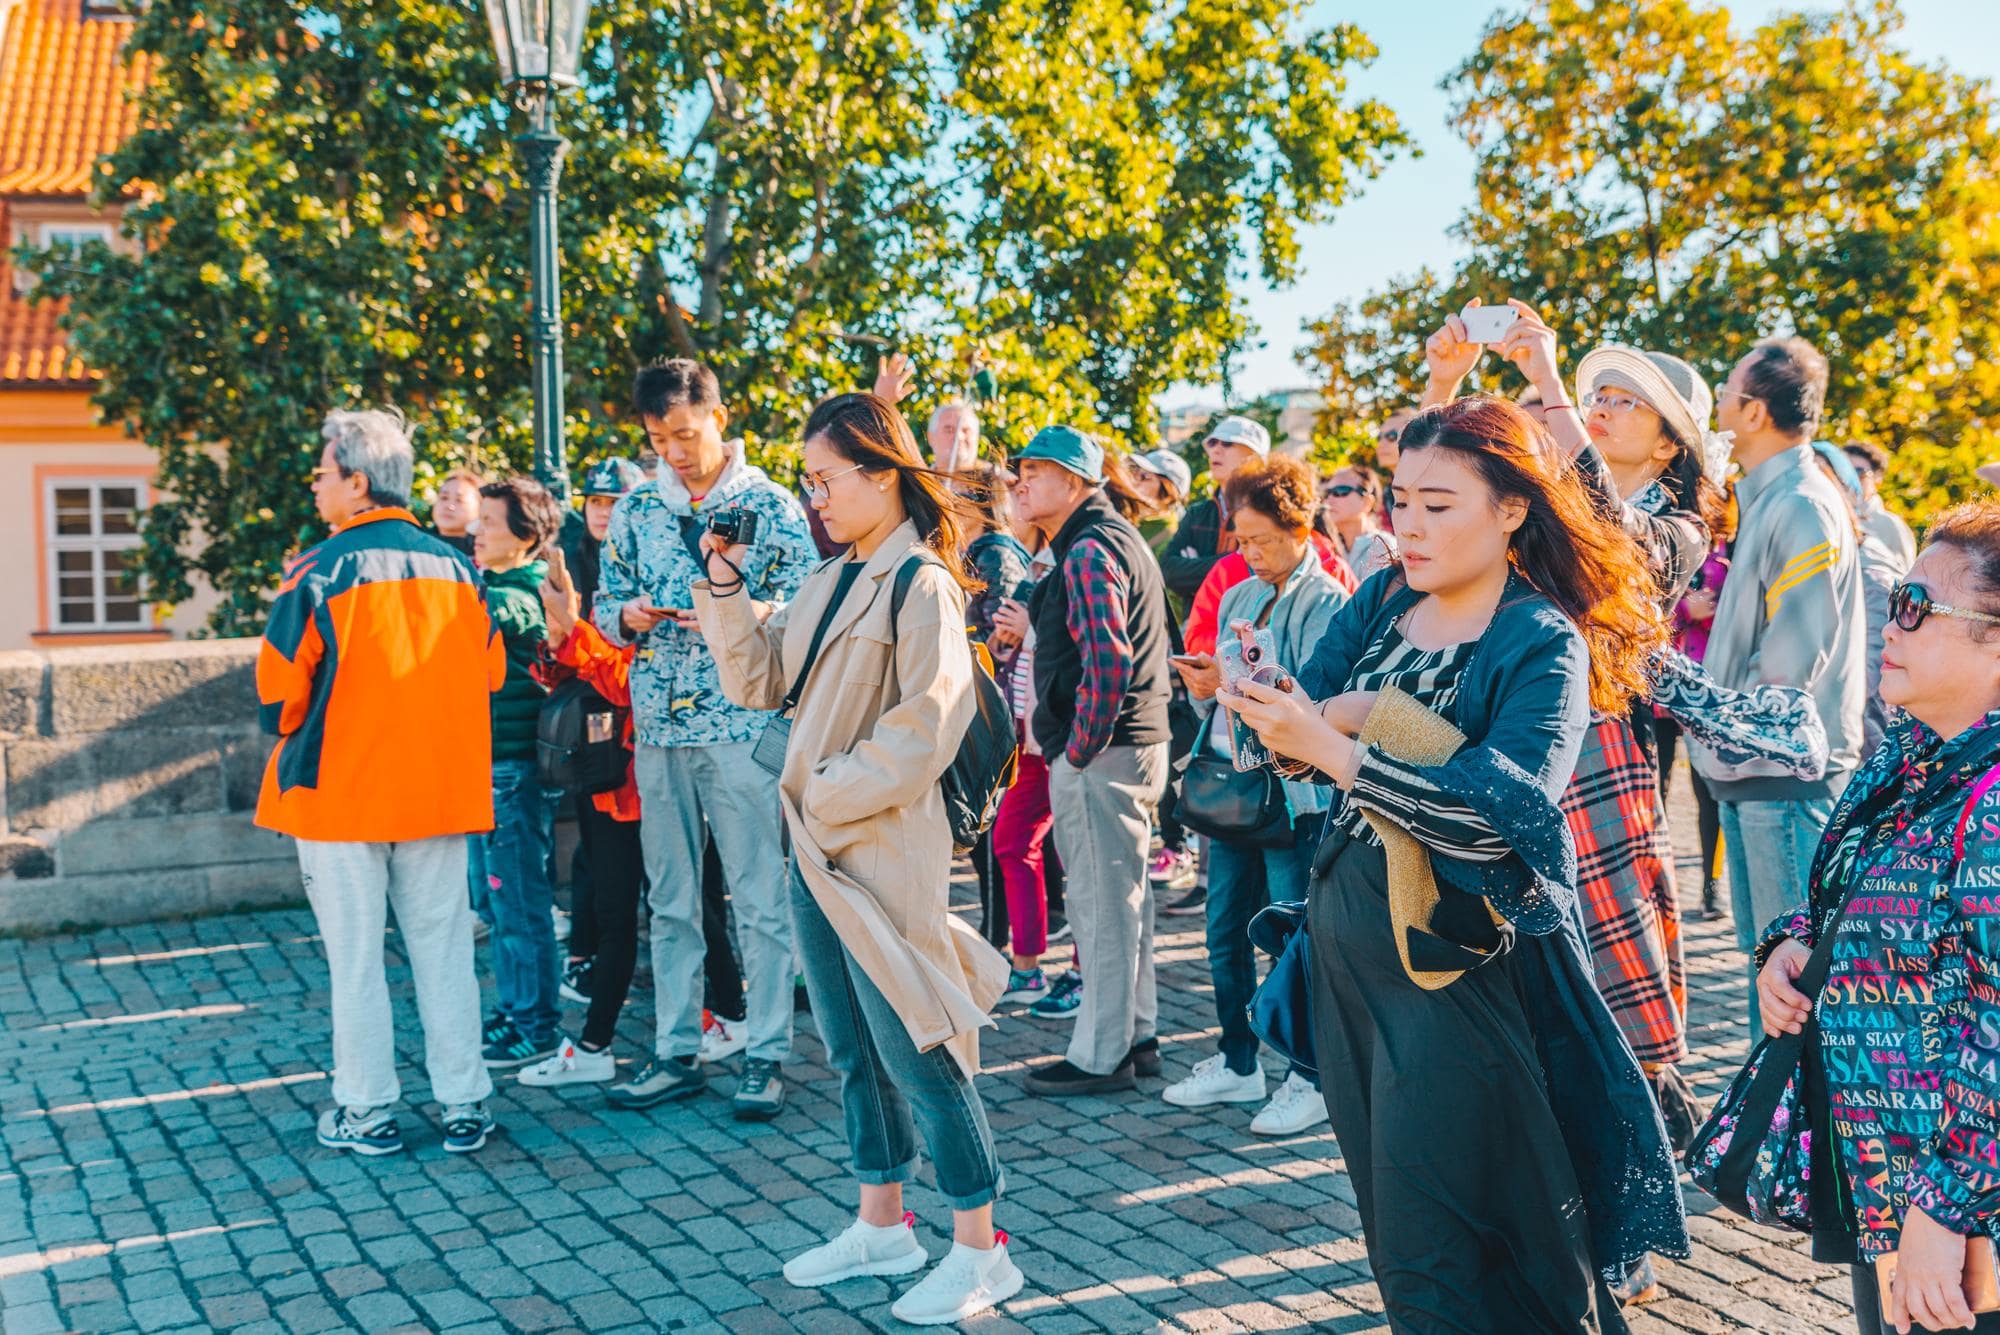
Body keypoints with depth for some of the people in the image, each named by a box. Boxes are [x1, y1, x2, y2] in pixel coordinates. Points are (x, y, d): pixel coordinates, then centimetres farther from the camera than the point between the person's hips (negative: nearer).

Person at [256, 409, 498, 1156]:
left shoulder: (319, 571, -12)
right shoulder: (456, 568, 2)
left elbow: (280, 692, -10)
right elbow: (490, 672, 11)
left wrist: (292, 734, 11)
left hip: (339, 790, -4)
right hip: (441, 788, 4)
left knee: (355, 956, 6)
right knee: (443, 950, 10)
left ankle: (366, 1112, 13)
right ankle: (465, 1106, 13)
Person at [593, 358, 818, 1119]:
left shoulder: (770, 504, -1)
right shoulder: (637, 509, 11)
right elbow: (605, 606, 15)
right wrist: (628, 617, -8)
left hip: (743, 725, -4)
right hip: (659, 725, 4)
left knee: (760, 899, -1)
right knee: (669, 900, 10)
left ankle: (766, 1056, 8)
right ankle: (676, 1053, 19)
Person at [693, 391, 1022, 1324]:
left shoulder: (921, 585, -13)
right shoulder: (827, 584, 12)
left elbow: (924, 730, -19)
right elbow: (757, 681, 12)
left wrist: (831, 793, -15)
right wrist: (725, 584, 2)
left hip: (882, 853, -9)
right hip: (815, 847, 9)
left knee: (916, 1049, -4)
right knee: (852, 1050, 16)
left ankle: (979, 1249, 7)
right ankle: (881, 1225, 29)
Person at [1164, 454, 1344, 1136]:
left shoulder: (1326, 604, -8)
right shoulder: (1240, 597, 15)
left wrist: (1233, 681, -22)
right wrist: (1205, 683, -5)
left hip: (1296, 792, -7)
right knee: (1226, 932, 13)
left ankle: (1313, 1079, 11)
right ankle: (1237, 1063, 27)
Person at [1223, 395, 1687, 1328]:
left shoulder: (1543, 644, -13)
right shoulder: (1382, 604, 5)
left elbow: (1506, 810, -27)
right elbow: (1282, 729, 0)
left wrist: (1329, 747, -27)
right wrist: (1356, 712, -21)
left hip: (1458, 968, -6)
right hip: (1347, 948, 6)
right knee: (1389, 1224, 18)